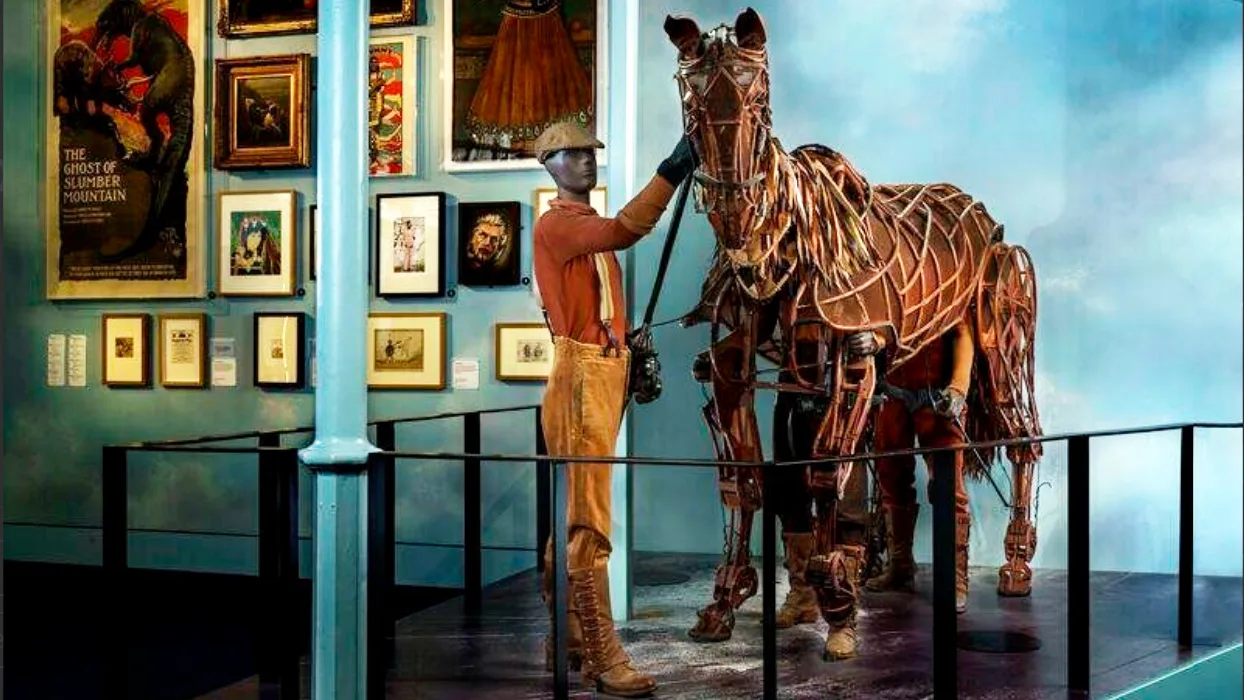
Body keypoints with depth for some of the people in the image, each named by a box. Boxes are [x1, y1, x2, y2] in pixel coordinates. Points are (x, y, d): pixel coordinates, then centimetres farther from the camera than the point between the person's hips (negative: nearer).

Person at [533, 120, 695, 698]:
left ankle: (567, 642, 19)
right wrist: (671, 172, -32)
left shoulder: (591, 227, 21)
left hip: (606, 371, 9)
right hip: (580, 374, -9)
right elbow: (623, 232, -27)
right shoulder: (556, 223, -8)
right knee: (588, 520, -10)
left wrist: (630, 355, 10)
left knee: (573, 516, 12)